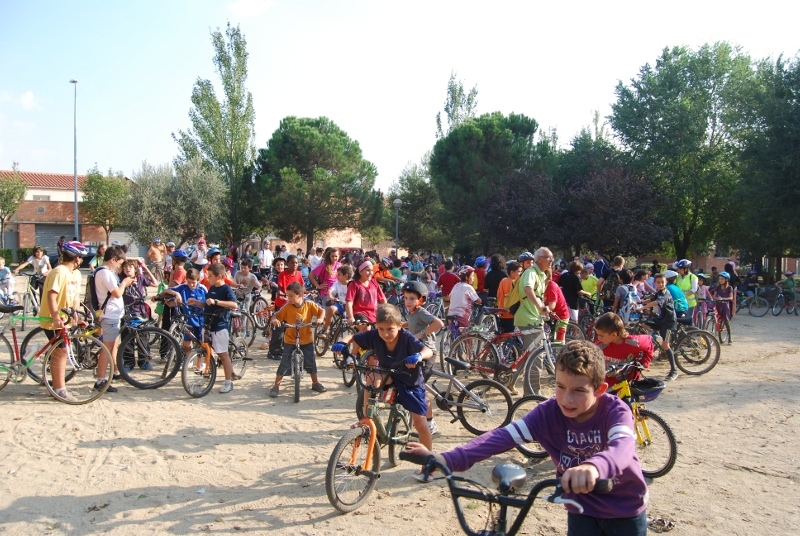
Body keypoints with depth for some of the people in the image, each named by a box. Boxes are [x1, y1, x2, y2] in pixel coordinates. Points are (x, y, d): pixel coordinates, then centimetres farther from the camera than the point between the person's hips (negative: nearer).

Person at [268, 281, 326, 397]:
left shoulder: (309, 305, -10)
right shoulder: (287, 307, -12)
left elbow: (321, 311, -3)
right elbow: (276, 316, -11)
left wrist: (320, 319, -22)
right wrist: (274, 320, -33)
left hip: (307, 340, 1)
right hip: (290, 341, -1)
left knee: (311, 363, 10)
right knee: (284, 364, -3)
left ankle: (315, 383, 29)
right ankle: (276, 386, 10)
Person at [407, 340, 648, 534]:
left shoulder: (616, 411, -25)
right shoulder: (548, 413, -18)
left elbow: (623, 446, -46)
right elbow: (504, 435, -30)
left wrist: (594, 466, -70)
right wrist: (448, 460, -44)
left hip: (625, 511, -1)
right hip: (582, 510, 2)